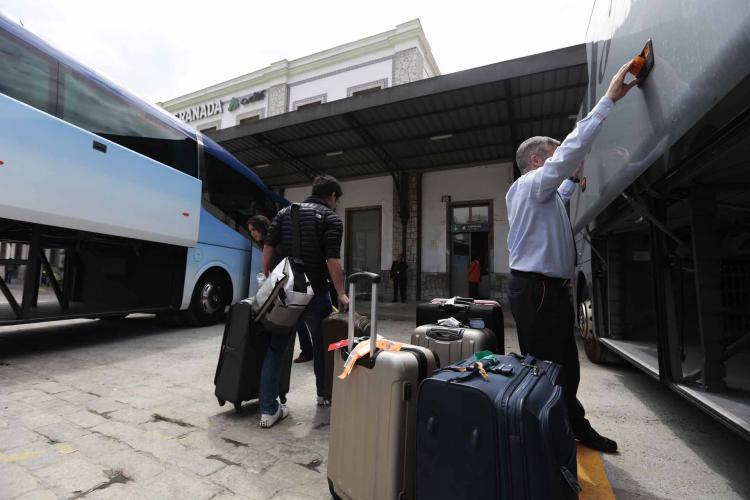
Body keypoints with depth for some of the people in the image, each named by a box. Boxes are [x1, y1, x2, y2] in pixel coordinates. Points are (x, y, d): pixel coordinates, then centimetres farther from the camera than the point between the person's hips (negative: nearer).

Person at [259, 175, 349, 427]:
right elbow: (332, 259, -14)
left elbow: (268, 246, 8)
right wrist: (341, 294, -10)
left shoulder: (285, 212, 13)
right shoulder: (331, 218, -4)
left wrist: (266, 279, 13)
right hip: (314, 291, -4)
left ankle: (268, 409, 12)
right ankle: (324, 395, 34)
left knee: (276, 347, 11)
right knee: (322, 343, 16)